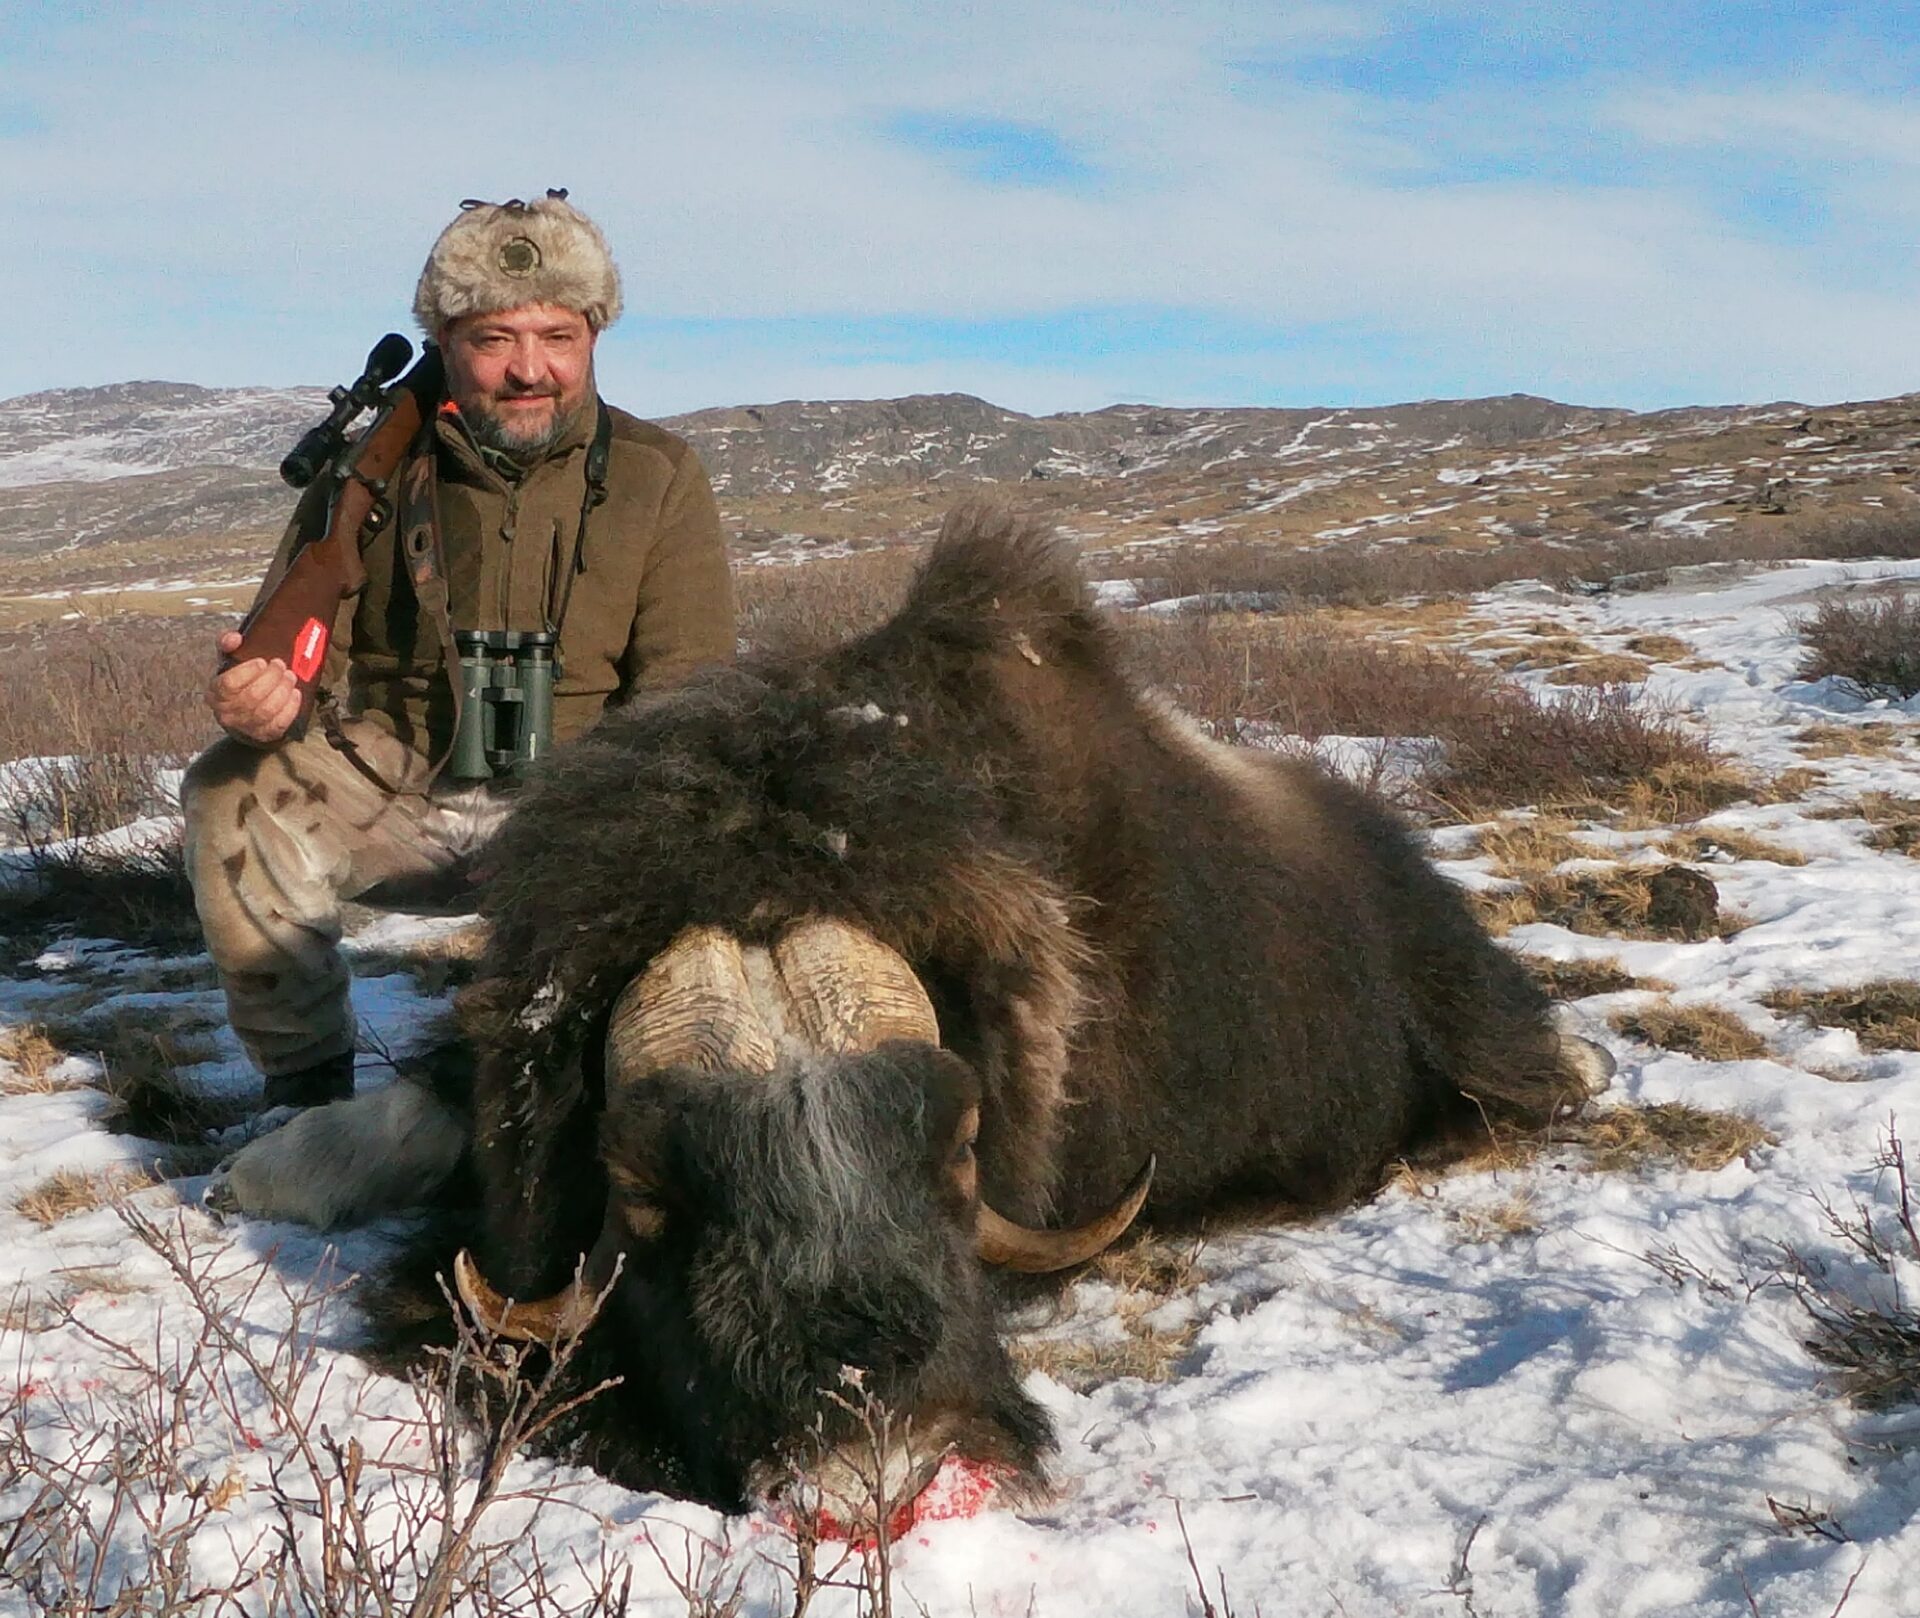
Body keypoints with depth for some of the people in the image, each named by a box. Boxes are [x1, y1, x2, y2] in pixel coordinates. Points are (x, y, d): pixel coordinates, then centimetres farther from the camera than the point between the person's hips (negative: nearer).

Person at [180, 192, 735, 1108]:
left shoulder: (659, 478, 0)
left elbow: (687, 693, -6)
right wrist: (263, 700, -30)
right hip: (387, 774, 1)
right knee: (232, 796, -25)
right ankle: (305, 1082, -7)